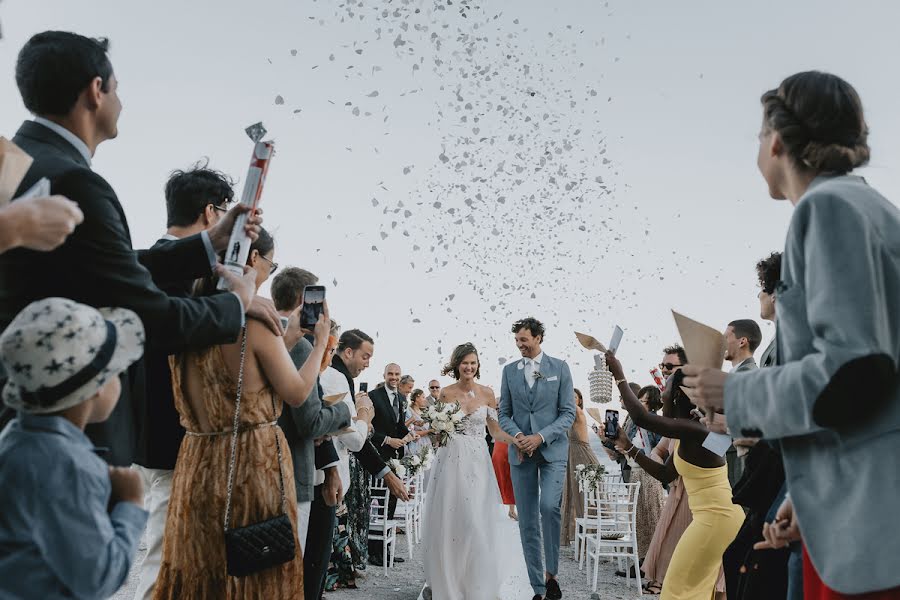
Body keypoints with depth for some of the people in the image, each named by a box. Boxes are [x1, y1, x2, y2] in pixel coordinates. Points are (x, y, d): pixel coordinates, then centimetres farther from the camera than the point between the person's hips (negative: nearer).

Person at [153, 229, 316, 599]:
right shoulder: (255, 317, -15)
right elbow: (296, 394, -7)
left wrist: (290, 335, 20)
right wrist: (320, 342, 7)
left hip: (197, 463, 6)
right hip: (254, 463, -6)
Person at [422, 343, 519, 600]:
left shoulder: (486, 393, 5)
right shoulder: (445, 393, 2)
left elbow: (495, 431, 6)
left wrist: (517, 441, -10)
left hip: (477, 462, 1)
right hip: (450, 460, 0)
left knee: (477, 522, -5)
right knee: (447, 521, 0)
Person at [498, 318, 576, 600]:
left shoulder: (559, 368, 2)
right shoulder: (510, 370, 10)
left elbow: (568, 412, -1)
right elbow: (504, 413, 11)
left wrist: (540, 437, -13)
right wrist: (517, 434, -9)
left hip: (552, 450, -3)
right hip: (521, 453, 3)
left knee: (549, 507, -23)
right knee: (527, 522, 2)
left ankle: (551, 573, -6)